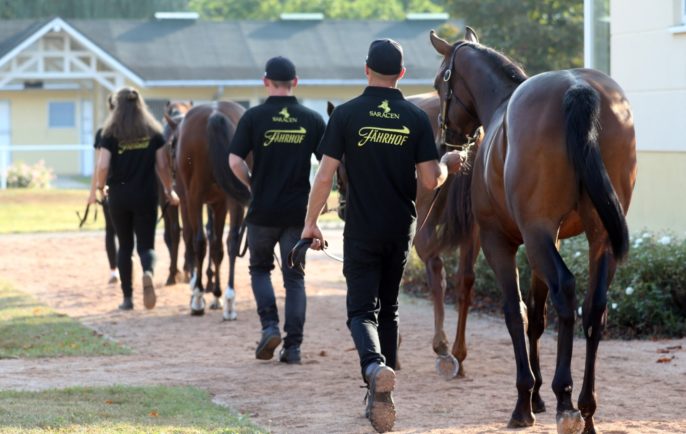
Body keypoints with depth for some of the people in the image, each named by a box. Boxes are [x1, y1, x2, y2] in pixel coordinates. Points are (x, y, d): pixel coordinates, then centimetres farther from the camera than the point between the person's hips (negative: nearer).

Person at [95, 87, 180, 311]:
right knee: (146, 245, 4)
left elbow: (103, 167, -10)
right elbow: (162, 166, 1)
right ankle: (148, 272, -30)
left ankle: (127, 297, 13)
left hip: (119, 196, 0)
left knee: (125, 246, 12)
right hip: (146, 196, 0)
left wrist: (100, 185, 9)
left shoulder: (111, 134, -4)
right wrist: (169, 190, 15)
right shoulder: (154, 132, 1)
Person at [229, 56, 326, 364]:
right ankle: (293, 346, 3)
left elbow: (235, 161, -10)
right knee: (294, 277, 8)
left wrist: (251, 185, 7)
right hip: (299, 211, 1)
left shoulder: (254, 117, -5)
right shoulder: (312, 120, 1)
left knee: (260, 269, 18)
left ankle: (269, 327, -1)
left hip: (263, 211, -1)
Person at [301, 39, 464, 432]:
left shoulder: (347, 115, -7)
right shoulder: (417, 119, -2)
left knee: (362, 310, -1)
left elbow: (325, 176, -8)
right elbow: (431, 179, -6)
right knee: (389, 308, 16)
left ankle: (374, 365, -32)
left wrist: (311, 222, 2)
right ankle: (381, 395, 20)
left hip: (362, 230, -2)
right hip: (401, 229, 3)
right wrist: (449, 163, 16)